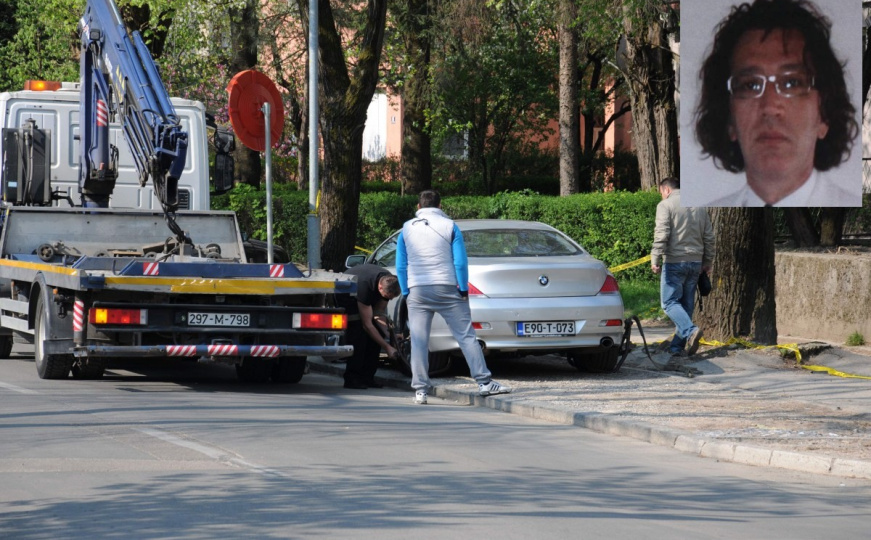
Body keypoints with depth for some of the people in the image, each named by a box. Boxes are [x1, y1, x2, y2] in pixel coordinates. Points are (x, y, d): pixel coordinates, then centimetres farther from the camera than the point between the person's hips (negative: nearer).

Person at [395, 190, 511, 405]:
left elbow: (401, 266, 7)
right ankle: (484, 382, -3)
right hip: (447, 290, -2)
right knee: (466, 336, 0)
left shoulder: (406, 229, 7)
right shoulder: (449, 227, 0)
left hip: (416, 291, 2)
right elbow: (460, 262, -4)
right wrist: (463, 289, 3)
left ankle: (420, 390, -1)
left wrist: (406, 293, 12)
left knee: (418, 341, 3)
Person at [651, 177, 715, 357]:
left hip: (675, 261, -6)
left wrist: (655, 259, -16)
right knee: (687, 303, 10)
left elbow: (661, 235, -16)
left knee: (670, 302, -4)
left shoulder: (666, 205, -5)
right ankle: (677, 345, 11)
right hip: (695, 261, 6)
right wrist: (708, 261, 23)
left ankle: (690, 331, -25)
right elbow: (709, 237, 16)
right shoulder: (699, 206, 15)